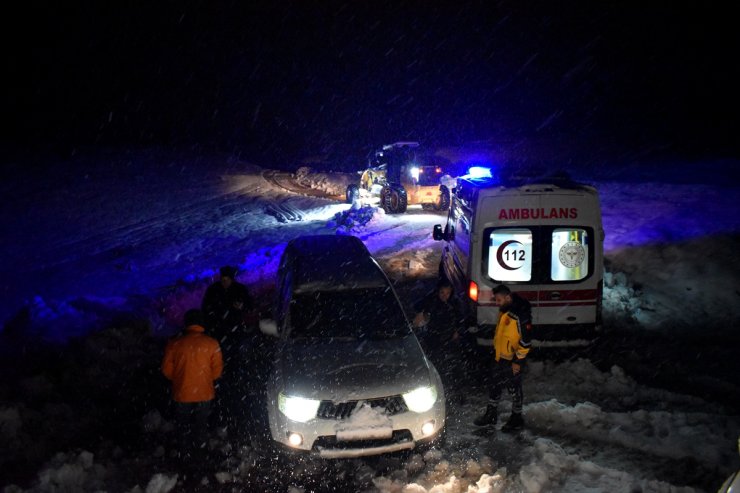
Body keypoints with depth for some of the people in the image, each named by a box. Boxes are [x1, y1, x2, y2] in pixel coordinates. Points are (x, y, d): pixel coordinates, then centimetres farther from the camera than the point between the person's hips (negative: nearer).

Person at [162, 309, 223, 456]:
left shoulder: (175, 343, -13)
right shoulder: (211, 343, -14)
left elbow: (167, 369, -6)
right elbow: (217, 370, -8)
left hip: (182, 393, 0)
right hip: (204, 393, 0)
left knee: (183, 424, 20)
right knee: (201, 424, 21)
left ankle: (186, 451, 31)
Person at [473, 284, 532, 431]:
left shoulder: (521, 315, -24)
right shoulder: (503, 311, 5)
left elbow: (525, 341, -22)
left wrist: (519, 361, -19)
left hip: (512, 360, -9)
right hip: (499, 357, 9)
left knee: (514, 389, 7)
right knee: (495, 386, 18)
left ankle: (517, 419, 23)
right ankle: (491, 414, 33)